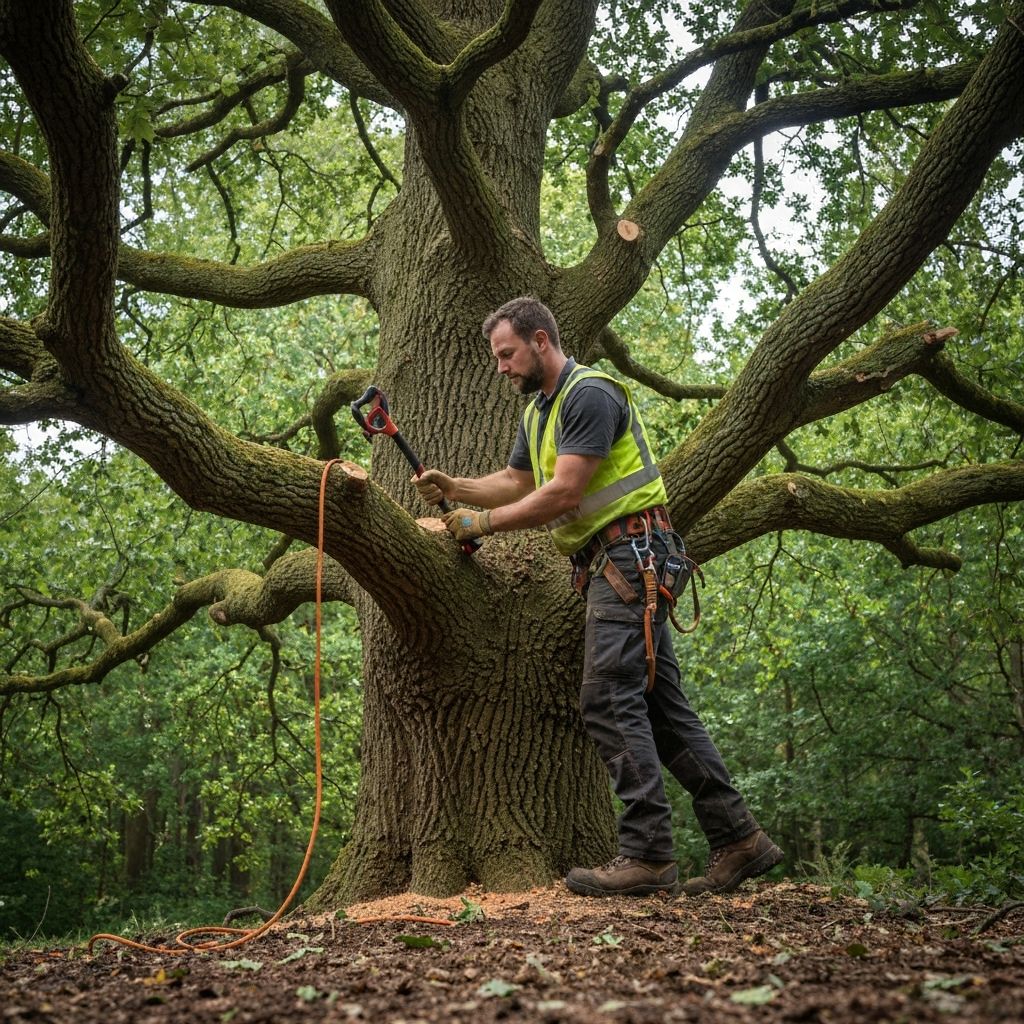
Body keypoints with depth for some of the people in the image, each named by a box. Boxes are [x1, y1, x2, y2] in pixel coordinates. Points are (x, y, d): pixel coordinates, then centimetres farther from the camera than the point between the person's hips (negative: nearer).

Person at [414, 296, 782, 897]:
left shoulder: (590, 395, -13)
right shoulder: (538, 412, 20)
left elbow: (562, 494, -19)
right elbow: (514, 483, 22)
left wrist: (484, 522, -12)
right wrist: (453, 488, 6)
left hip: (631, 555, -10)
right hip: (613, 567, 10)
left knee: (611, 704, -14)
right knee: (662, 707, 7)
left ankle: (647, 856, -12)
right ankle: (739, 838, 9)